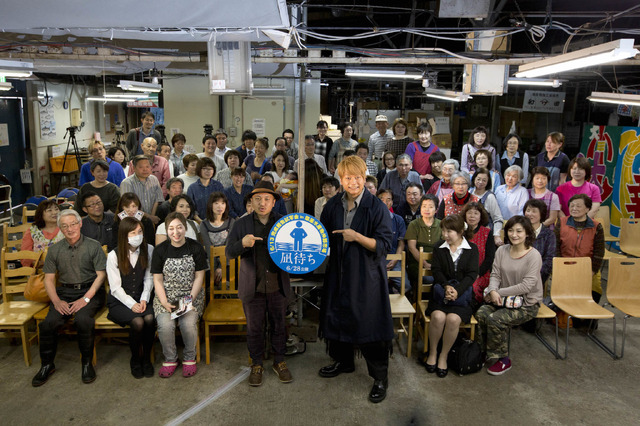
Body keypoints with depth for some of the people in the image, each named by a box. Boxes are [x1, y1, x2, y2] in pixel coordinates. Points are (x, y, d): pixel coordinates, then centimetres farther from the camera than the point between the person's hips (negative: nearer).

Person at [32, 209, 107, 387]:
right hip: (64, 292, 3)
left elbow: (101, 275, -4)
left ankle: (87, 362, -10)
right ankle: (47, 364, 2)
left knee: (83, 319, -32)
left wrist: (85, 299, -14)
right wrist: (56, 301, -7)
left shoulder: (93, 246, 0)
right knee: (49, 323, -22)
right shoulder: (55, 249, 11)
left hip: (90, 291, -3)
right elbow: (49, 278, 10)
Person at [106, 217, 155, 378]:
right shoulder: (114, 256, -7)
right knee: (138, 322, -30)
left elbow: (149, 278, 4)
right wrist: (132, 304, -19)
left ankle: (147, 358, -8)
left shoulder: (148, 250, 1)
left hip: (141, 298, 2)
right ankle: (134, 359, -4)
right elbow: (116, 287, -8)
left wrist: (144, 300, -10)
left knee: (150, 319, -30)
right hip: (119, 300, -2)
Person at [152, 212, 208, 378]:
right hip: (166, 296, 1)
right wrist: (165, 303, -12)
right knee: (165, 325, -26)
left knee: (188, 324, -27)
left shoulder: (196, 248, 0)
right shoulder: (160, 250, 2)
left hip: (191, 296, -1)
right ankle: (170, 359, 1)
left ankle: (189, 358, 1)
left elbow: (199, 277, 1)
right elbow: (157, 280, 2)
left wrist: (190, 299, -12)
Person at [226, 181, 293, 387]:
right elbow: (229, 253, -4)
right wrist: (242, 243, -24)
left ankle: (279, 362, 31)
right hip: (252, 287, -1)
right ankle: (256, 364, 29)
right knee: (254, 327, 11)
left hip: (277, 286, 1)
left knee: (278, 325, 13)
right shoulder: (242, 224, 0)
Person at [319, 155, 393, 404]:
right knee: (338, 317, 18)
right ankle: (343, 361, 42)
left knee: (369, 324, -2)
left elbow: (384, 245, -14)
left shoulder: (377, 208, -11)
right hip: (339, 272, 6)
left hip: (367, 275, -5)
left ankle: (380, 378, 16)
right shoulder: (333, 206, 5)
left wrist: (358, 237, -25)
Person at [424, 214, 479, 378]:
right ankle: (432, 352, -6)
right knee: (438, 316, -28)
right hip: (441, 291, 1)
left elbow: (472, 274, -2)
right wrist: (446, 286, -17)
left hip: (462, 293, -1)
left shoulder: (472, 249, 5)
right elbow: (436, 270, 3)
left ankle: (443, 356, -8)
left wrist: (457, 290, -18)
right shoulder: (439, 247, 10)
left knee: (453, 318, -29)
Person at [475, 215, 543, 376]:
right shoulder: (502, 251, 4)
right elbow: (495, 275, 2)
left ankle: (503, 360, -5)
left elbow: (527, 285, -18)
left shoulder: (534, 255, -12)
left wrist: (499, 293, -18)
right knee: (481, 313, -22)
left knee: (495, 319, -26)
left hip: (527, 303, -5)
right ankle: (483, 352, -3)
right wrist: (493, 291, -20)